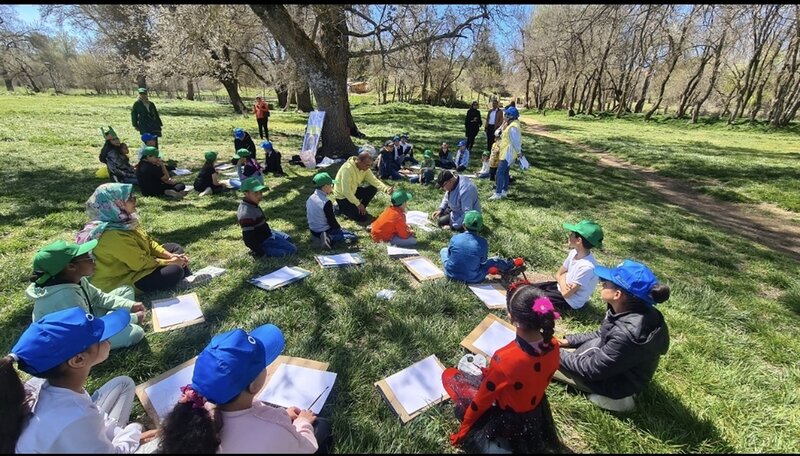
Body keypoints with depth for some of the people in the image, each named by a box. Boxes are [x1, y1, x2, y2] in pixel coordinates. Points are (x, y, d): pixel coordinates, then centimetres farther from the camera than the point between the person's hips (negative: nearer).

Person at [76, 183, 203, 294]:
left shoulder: (123, 220, -4)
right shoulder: (113, 235, -31)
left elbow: (148, 241, 5)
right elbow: (142, 264, -26)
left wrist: (170, 255, -7)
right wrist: (170, 262, -15)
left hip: (135, 264, 10)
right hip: (122, 279, -10)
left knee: (175, 248, 7)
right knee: (175, 271, -25)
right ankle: (187, 284, 6)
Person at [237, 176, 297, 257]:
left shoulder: (252, 205, 0)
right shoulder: (247, 214, -32)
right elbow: (248, 238, -28)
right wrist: (260, 253, -22)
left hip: (266, 233, 10)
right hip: (263, 242, -10)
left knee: (288, 239, 25)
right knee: (292, 249, -8)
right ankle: (266, 251, -7)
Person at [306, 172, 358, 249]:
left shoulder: (310, 199, 2)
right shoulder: (326, 202, -22)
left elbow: (308, 216, 13)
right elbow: (332, 221, -19)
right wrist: (340, 228, 0)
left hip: (313, 231, 8)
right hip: (325, 231, -8)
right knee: (353, 237, -6)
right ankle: (330, 239, -18)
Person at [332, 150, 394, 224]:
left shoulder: (365, 168, -8)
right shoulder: (347, 169, -31)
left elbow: (374, 181, -12)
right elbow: (346, 191, -31)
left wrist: (386, 189, -29)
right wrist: (358, 204, -25)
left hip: (354, 191, 8)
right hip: (342, 196, -8)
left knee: (373, 189, -9)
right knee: (363, 218, -14)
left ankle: (360, 209, 7)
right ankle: (341, 208, 7)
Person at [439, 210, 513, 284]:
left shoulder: (454, 238, -13)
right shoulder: (482, 242, -17)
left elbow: (449, 255, 2)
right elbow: (483, 262, -2)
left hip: (451, 275, 1)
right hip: (472, 279, -1)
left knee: (443, 250, 27)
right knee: (495, 260, 19)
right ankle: (507, 265, 47)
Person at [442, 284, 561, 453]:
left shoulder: (505, 359, -39)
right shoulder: (553, 346, -21)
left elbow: (482, 401, -21)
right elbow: (538, 382, 0)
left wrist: (463, 431, -3)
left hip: (506, 419, -6)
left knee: (449, 375, 8)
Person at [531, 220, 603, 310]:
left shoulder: (587, 267, -34)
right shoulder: (575, 252, -9)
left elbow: (566, 293, -27)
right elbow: (558, 273, 3)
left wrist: (562, 278, -10)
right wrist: (563, 283, -18)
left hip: (571, 301, -8)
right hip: (561, 287, 8)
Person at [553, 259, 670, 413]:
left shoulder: (627, 334, -41)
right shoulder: (634, 311, -12)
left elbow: (592, 369, -27)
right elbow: (604, 335, 7)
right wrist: (570, 340, 3)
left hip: (617, 382, -8)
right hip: (609, 364, 8)